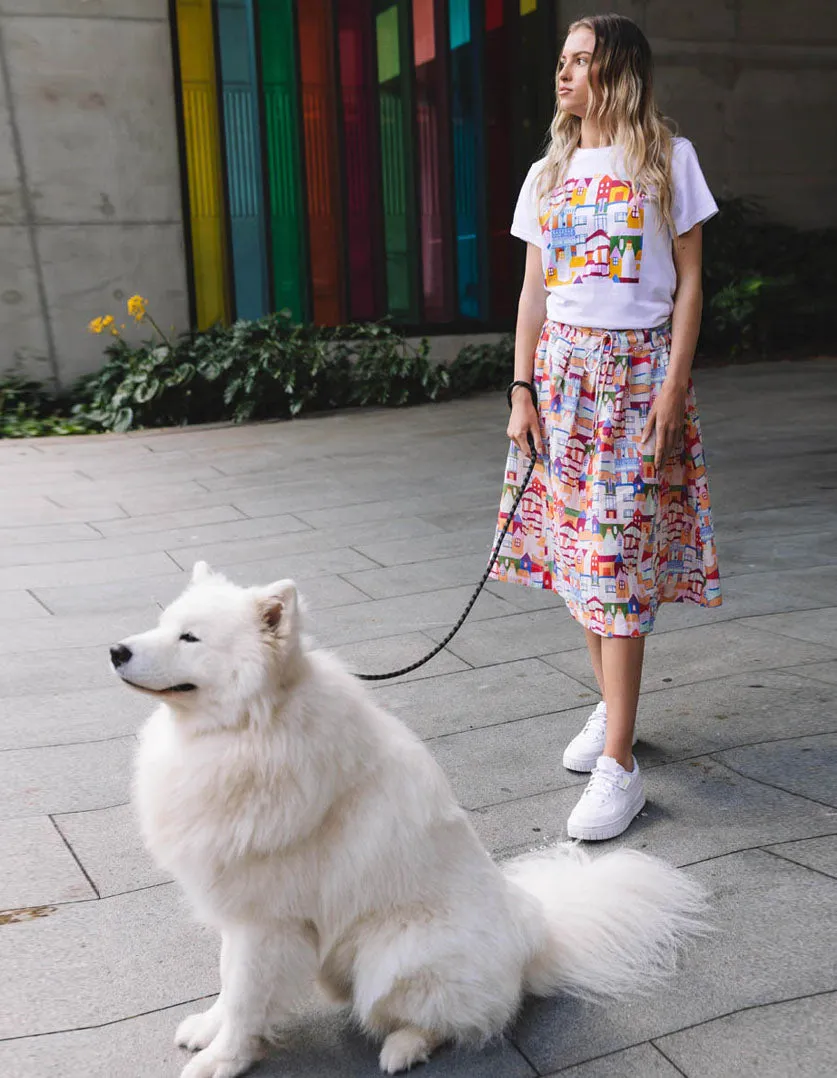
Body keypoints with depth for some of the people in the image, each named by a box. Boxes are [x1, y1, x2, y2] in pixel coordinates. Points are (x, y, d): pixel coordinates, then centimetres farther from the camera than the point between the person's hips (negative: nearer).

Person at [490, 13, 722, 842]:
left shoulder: (667, 160, 2)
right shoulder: (547, 175, 13)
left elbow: (688, 283, -1)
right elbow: (533, 291, 12)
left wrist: (674, 385, -11)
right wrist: (522, 389, 3)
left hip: (638, 370, -5)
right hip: (563, 369, 5)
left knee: (615, 562, -10)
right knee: (573, 551, 6)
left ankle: (618, 767, -7)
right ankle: (610, 706, 25)